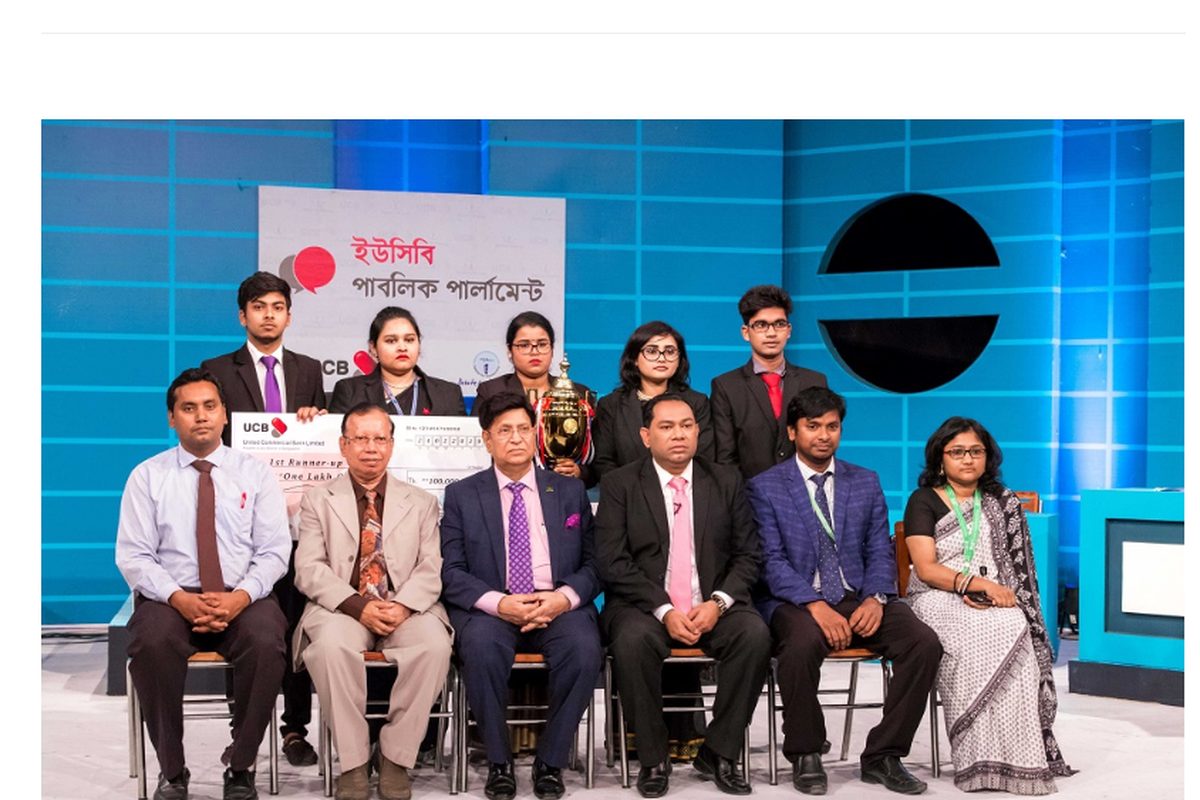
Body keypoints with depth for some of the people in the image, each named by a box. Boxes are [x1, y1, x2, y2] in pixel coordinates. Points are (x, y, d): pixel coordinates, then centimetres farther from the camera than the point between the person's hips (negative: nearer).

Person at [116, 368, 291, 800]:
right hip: (170, 598, 0)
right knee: (152, 644, -34)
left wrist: (240, 596, -18)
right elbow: (133, 556, 1)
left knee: (266, 643, -32)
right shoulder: (147, 476, 8)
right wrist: (179, 598, -17)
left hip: (243, 598, 0)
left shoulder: (255, 473, 9)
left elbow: (273, 551, 2)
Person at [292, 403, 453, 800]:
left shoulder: (421, 502, 17)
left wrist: (404, 605, -16)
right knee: (331, 645, -36)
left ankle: (396, 756, -17)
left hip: (406, 610, 1)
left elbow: (431, 569, 6)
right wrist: (358, 605, -16)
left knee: (434, 645, -32)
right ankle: (352, 761, -21)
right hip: (343, 609, -1)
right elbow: (309, 569, 1)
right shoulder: (318, 499, 14)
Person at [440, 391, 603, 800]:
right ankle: (499, 763, -14)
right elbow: (450, 572, 2)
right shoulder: (461, 495, 11)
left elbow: (593, 564, 10)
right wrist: (498, 603, -16)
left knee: (584, 648, -31)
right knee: (481, 647, -35)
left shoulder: (570, 491, 15)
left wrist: (564, 597, -12)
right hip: (490, 609, -1)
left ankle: (550, 762, -11)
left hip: (559, 608, 1)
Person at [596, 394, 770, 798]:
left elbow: (747, 555, 7)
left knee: (755, 634, -28)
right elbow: (613, 563, -6)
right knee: (633, 640, -34)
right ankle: (653, 759, -14)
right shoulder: (619, 484, 3)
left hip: (713, 606, 2)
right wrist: (664, 611, -18)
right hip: (643, 606, -2)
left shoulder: (726, 481, 11)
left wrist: (718, 602, -12)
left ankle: (718, 753, -10)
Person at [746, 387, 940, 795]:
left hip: (859, 600, 4)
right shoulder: (764, 487, 3)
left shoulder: (866, 482, 15)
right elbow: (771, 561, -7)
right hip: (795, 603, -3)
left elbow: (881, 552, 10)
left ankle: (882, 756, -7)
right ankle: (805, 756, -13)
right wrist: (816, 606, -22)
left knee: (925, 643, -22)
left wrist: (875, 599, -12)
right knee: (802, 643, -37)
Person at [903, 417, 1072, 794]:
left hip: (993, 601, 3)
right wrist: (980, 583, -18)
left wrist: (988, 590, -12)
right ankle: (983, 760, -29)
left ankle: (1016, 756, -29)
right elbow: (926, 569, -5)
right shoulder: (923, 502, 7)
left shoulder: (1002, 503, 18)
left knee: (1016, 630, -33)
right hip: (938, 600, -3)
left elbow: (1015, 566, 10)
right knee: (998, 635, -34)